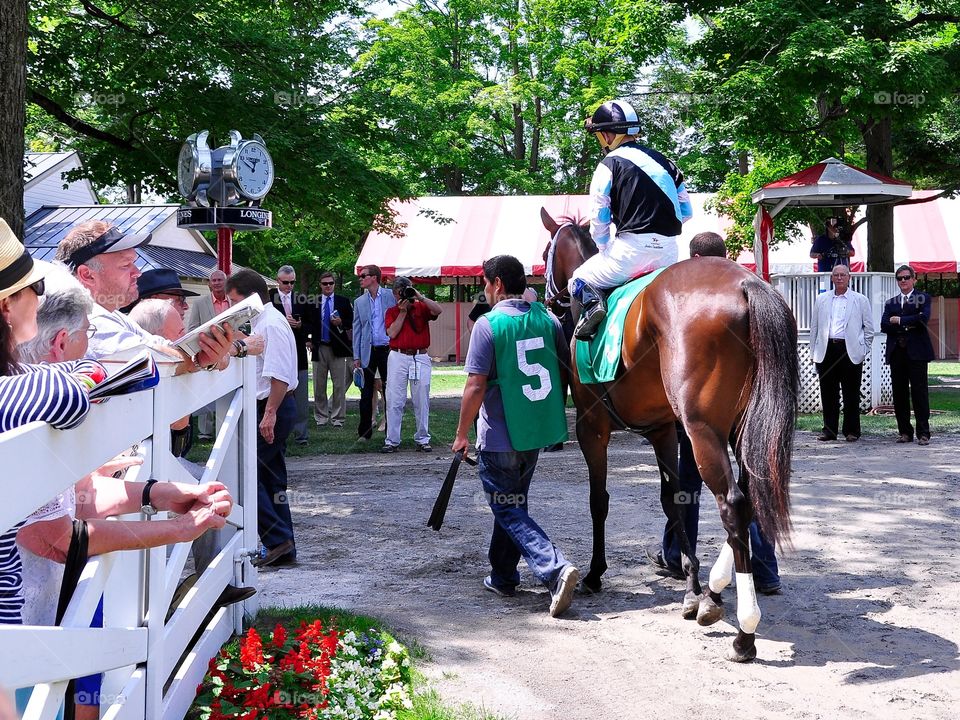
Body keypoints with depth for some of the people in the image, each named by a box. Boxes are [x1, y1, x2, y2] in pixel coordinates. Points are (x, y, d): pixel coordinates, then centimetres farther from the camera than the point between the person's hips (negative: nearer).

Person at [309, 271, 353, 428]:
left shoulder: (344, 302, 6)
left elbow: (352, 322, 7)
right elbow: (308, 322, 12)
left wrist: (341, 323, -11)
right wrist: (310, 341, 1)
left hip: (338, 348, -1)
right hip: (319, 347, 1)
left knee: (339, 385, -1)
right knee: (319, 386, 5)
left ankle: (337, 418, 6)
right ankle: (321, 417, 13)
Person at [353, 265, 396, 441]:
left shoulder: (391, 296, 1)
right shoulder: (359, 302, 10)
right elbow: (357, 330, 9)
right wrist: (356, 357, 4)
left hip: (387, 350, -2)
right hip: (368, 352, 2)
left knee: (389, 392, 3)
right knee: (366, 393, 3)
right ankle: (364, 432, 10)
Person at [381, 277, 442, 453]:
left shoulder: (422, 307, 7)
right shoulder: (392, 312, 10)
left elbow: (438, 310, -12)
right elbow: (392, 333, -5)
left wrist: (420, 297, -14)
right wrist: (403, 311, -7)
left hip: (420, 358, 0)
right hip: (398, 358, 0)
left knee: (422, 401, 4)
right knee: (394, 401, -1)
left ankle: (422, 440, 12)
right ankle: (392, 440, 3)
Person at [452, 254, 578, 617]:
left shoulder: (488, 325, -15)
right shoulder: (547, 319, 2)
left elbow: (476, 386, -17)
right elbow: (565, 372, 8)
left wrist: (461, 434, -6)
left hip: (499, 436, -6)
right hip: (538, 430, 7)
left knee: (509, 512, 1)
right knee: (514, 503, 22)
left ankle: (556, 569, -17)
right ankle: (503, 576, 30)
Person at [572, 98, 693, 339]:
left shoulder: (609, 165, -2)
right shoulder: (664, 161, 16)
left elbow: (599, 219, -1)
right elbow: (686, 211, 17)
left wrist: (605, 250, 15)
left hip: (632, 246, -5)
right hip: (669, 252, 6)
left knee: (580, 280, 13)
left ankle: (592, 303, -17)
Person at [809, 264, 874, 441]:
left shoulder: (860, 300, 7)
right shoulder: (822, 299, 14)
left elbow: (869, 328, 9)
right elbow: (814, 327, 15)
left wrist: (863, 351, 3)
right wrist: (814, 352, 9)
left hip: (850, 351, -2)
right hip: (827, 351, 2)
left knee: (851, 394, 1)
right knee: (828, 393, 4)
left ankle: (851, 431, 9)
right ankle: (829, 430, 12)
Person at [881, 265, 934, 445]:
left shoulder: (923, 298, 6)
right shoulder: (891, 302, 17)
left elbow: (923, 318, -12)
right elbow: (884, 325, 2)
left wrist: (899, 320, -6)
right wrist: (908, 325, -9)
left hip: (916, 352, -4)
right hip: (896, 353, 4)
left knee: (919, 393, -4)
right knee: (899, 394, 4)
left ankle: (923, 433, -1)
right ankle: (905, 432, 11)